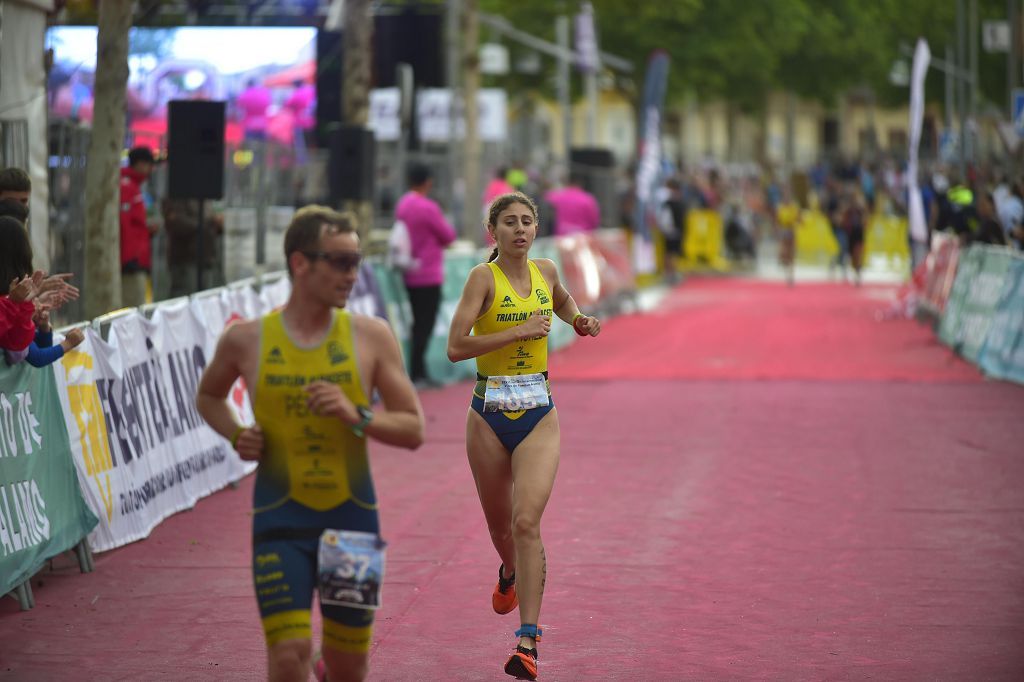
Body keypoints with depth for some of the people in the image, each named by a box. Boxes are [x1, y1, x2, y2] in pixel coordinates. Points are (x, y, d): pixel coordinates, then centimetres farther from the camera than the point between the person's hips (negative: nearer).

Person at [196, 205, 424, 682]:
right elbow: (208, 397, 19)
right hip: (281, 519, -1)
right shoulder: (246, 340, -1)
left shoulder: (371, 337, -1)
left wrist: (357, 416, -18)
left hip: (352, 517, 2)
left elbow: (413, 430, 0)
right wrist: (236, 436, 0)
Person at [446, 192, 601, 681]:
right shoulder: (484, 277, -8)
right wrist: (520, 330, -19)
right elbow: (456, 347, -19)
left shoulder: (546, 271, 6)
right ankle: (510, 573, 52)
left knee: (527, 522, -14)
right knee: (499, 524, 15)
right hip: (489, 415, -1)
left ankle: (528, 641, -16)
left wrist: (579, 321, 12)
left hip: (539, 417, 1)